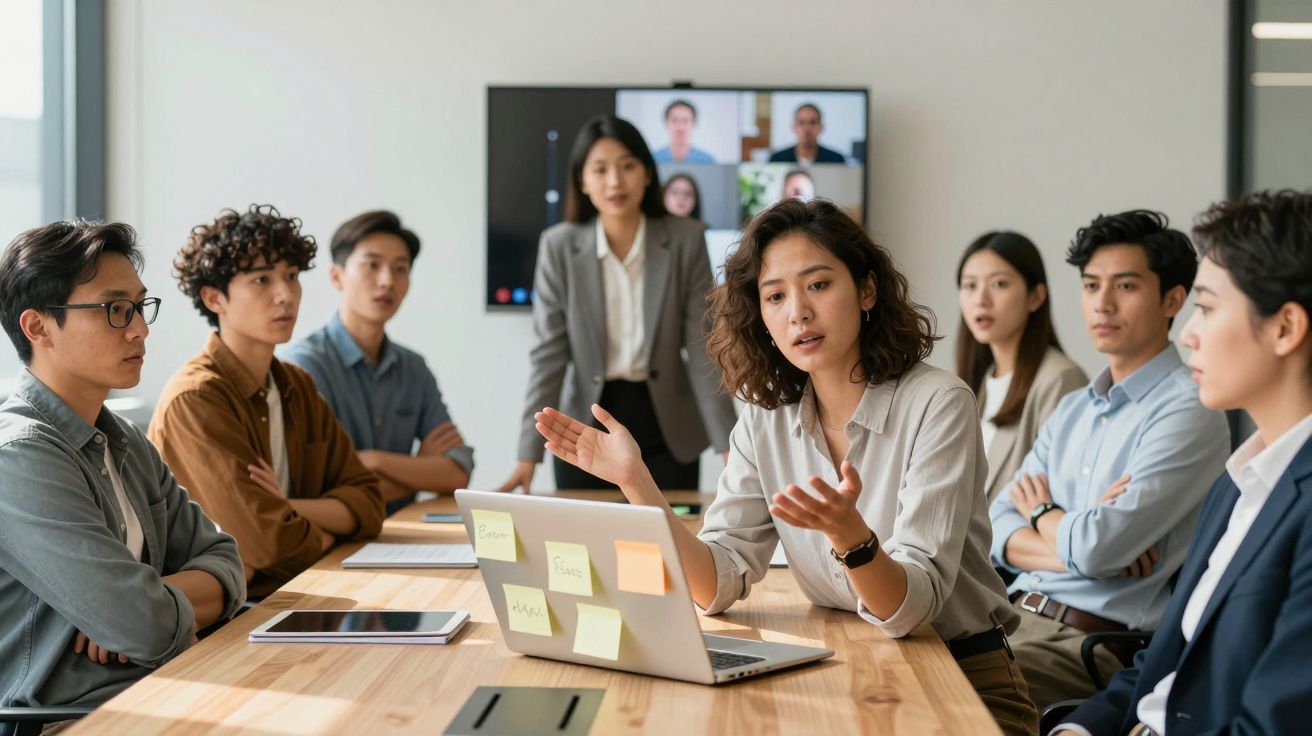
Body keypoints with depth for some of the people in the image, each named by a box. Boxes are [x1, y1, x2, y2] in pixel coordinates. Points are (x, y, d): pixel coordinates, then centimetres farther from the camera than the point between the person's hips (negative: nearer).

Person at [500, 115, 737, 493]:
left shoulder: (686, 240, -8)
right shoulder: (559, 247, -7)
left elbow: (702, 348, -7)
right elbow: (550, 354, -7)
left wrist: (728, 446, -14)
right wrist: (529, 454, -14)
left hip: (667, 427, 0)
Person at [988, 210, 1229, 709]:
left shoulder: (1188, 414, -10)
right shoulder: (1071, 411, 17)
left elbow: (1096, 548, -19)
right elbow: (997, 531, 10)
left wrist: (1042, 513, 4)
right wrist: (1074, 545, -11)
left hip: (1094, 644, -7)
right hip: (1014, 614, 7)